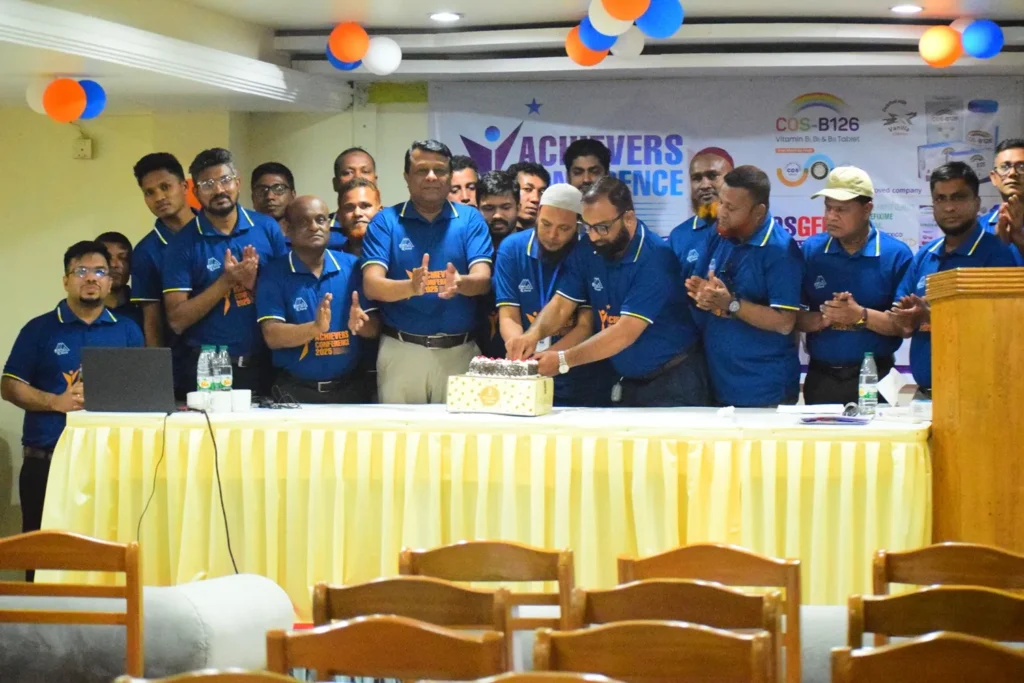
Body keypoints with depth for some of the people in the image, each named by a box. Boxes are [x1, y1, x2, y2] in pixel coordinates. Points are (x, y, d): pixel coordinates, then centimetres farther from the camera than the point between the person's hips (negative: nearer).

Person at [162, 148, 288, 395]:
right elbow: (177, 320, -8)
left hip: (264, 365, 2)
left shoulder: (267, 228, 2)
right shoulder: (183, 244, -4)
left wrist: (254, 284, -14)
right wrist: (226, 281, -16)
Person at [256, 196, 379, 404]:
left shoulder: (352, 266, 6)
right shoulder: (273, 274, -1)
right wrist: (316, 328, -27)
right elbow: (272, 336, -10)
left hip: (349, 387, 3)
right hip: (295, 390, -2)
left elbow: (374, 328, 5)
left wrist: (359, 325, -18)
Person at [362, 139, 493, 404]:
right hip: (401, 350, -1)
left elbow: (483, 280, -6)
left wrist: (459, 283, -30)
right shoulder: (385, 221, 2)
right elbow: (372, 285, -9)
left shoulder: (470, 219, 5)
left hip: (459, 352, 1)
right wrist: (411, 287, -29)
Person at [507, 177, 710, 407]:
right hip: (627, 381, 6)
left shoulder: (655, 259, -21)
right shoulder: (587, 250, -1)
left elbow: (627, 331, -27)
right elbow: (561, 305, -2)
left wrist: (563, 360, -30)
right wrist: (533, 334, -24)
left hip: (673, 381, -5)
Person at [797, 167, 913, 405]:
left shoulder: (896, 255, -2)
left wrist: (861, 316, -19)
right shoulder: (810, 251, 5)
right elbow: (793, 317, 1)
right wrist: (825, 318, -16)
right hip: (820, 378, 2)